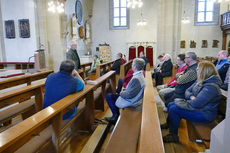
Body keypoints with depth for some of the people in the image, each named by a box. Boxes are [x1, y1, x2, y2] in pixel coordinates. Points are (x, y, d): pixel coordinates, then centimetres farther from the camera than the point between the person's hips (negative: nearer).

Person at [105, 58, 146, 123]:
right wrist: (124, 91, 5)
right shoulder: (140, 75, 1)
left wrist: (122, 93, -12)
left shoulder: (136, 79, -31)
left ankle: (116, 116, 13)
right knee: (115, 95, 24)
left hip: (131, 102, -10)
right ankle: (116, 115, 26)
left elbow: (130, 95, -30)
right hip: (134, 98, 10)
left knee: (109, 96, 0)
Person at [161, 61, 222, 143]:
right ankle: (168, 124, 27)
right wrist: (191, 97, -15)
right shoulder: (200, 81, 4)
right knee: (171, 105, 6)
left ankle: (173, 136, -4)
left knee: (174, 109, -20)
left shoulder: (211, 87, -26)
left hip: (205, 114, -10)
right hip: (198, 107, 10)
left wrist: (180, 102, -16)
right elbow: (187, 91, 9)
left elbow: (196, 104, -31)